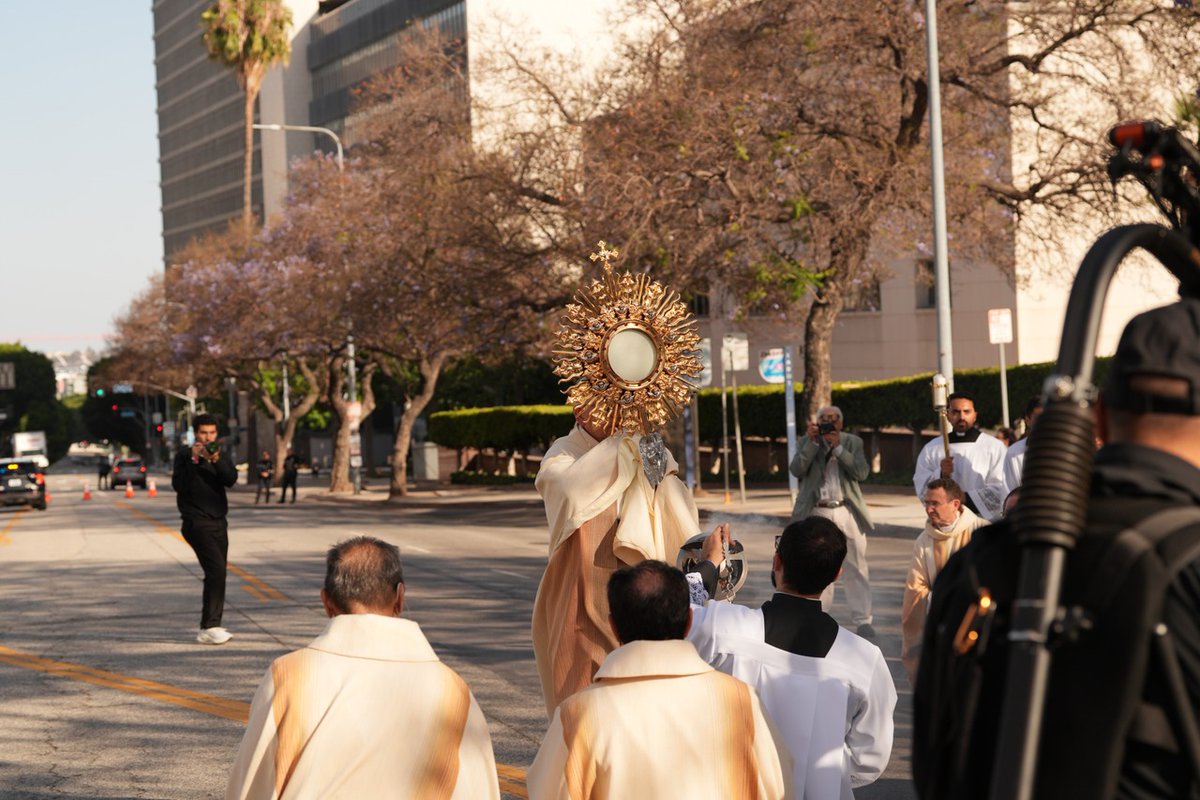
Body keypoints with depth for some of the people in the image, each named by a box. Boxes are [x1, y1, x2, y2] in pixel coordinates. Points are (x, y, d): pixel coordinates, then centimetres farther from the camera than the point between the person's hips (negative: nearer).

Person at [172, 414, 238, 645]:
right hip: (197, 523, -6)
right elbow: (178, 485, -15)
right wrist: (194, 460, -22)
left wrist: (217, 460, -22)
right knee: (216, 568, -19)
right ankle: (208, 628, -20)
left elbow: (231, 479, -6)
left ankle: (211, 627, 14)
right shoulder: (185, 455, -3)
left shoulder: (221, 454, 11)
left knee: (217, 573, 7)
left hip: (219, 522, 6)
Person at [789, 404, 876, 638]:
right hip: (817, 514, 1)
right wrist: (813, 442, -11)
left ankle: (862, 621, 2)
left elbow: (862, 473, -7)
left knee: (856, 568, -1)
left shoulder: (852, 442, 7)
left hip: (847, 513, 0)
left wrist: (838, 447, -12)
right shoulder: (808, 442, 9)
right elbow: (797, 470, -6)